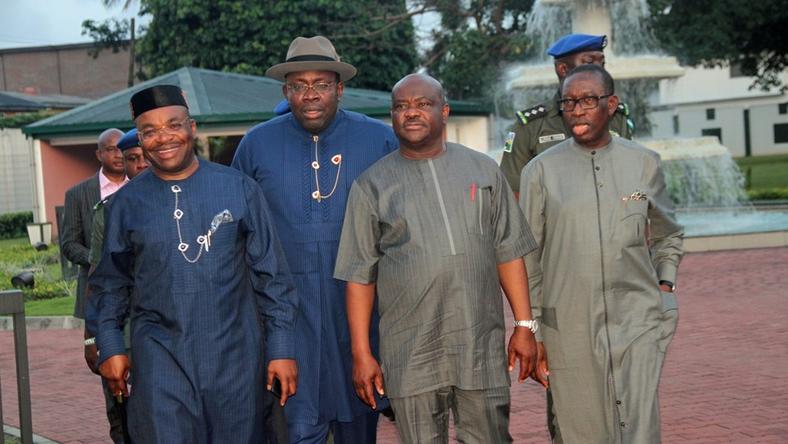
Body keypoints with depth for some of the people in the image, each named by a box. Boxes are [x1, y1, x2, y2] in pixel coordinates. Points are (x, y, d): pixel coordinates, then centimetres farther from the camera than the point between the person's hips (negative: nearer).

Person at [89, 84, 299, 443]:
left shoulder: (240, 189, -1)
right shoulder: (126, 203, 2)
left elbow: (271, 276, 1)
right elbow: (111, 283, 13)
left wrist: (281, 349, -1)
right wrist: (110, 345, 6)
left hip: (235, 355, 0)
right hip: (160, 356, 0)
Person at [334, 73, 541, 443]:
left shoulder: (482, 170, 9)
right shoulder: (371, 185, 4)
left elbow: (508, 253, 9)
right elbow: (360, 276, 3)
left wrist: (524, 325, 4)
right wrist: (361, 354, -2)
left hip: (481, 347, 1)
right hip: (409, 355, -1)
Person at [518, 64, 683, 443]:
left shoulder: (644, 163, 8)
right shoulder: (541, 171, 2)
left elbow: (667, 235, 22)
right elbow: (527, 258, 4)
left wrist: (665, 284, 6)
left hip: (638, 323, 1)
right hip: (569, 331, -1)